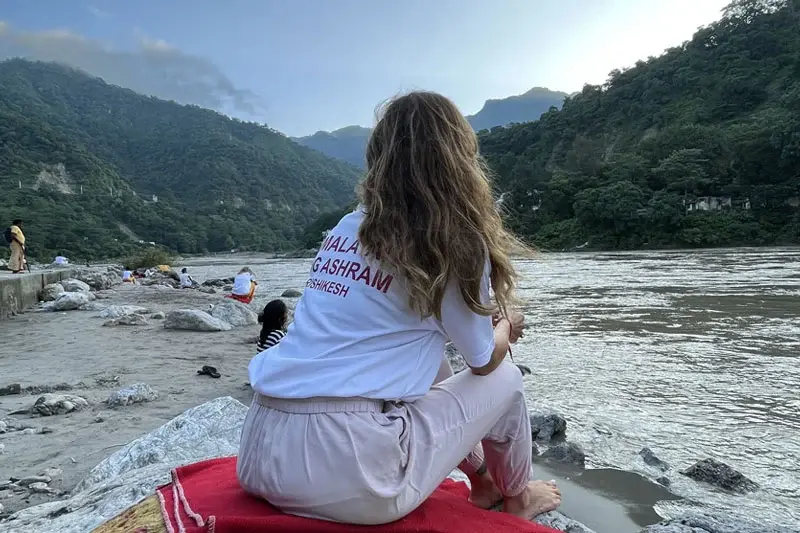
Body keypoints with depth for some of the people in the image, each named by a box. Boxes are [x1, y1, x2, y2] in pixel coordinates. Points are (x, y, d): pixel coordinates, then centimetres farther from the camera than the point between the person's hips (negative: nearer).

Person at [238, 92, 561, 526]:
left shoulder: (347, 227, 11)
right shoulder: (454, 244, -6)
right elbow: (485, 360, 7)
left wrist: (487, 318, 33)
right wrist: (505, 325, 29)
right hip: (347, 476, -6)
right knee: (504, 379, 15)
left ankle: (483, 481, 47)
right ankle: (516, 498, 42)